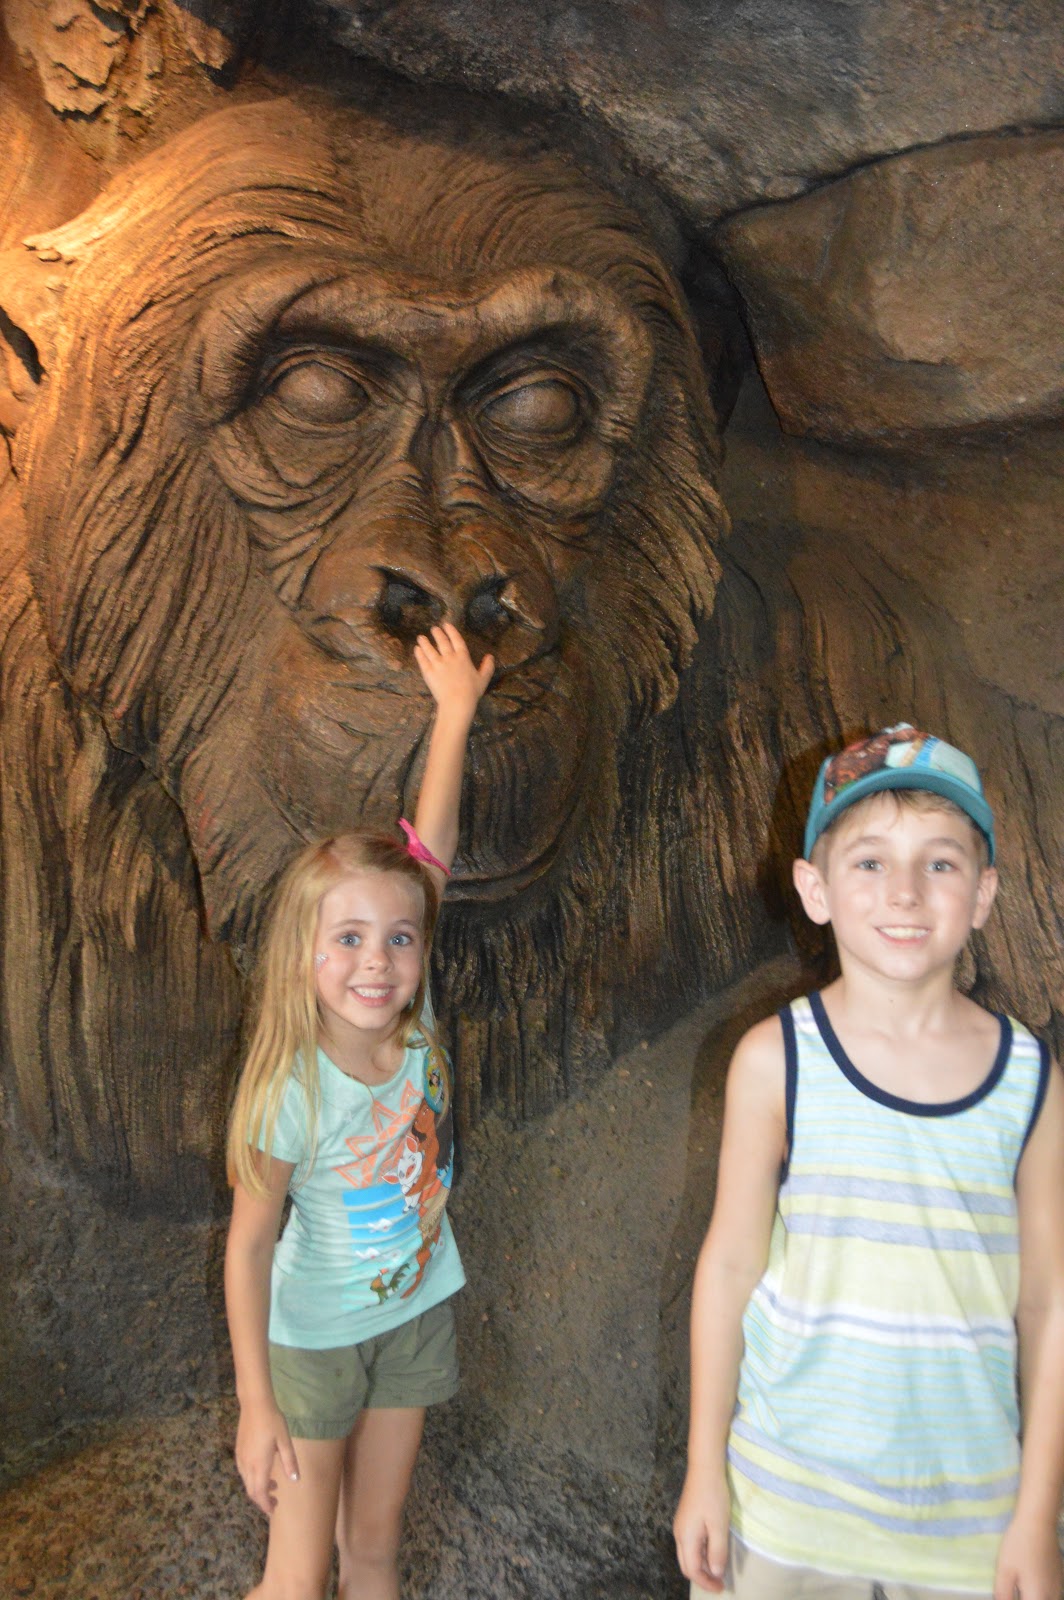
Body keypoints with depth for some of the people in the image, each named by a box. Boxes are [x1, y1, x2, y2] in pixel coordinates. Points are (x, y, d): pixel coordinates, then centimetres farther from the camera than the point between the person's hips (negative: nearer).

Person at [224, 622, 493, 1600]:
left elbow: (429, 848, -16)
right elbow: (250, 1244, -17)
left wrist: (455, 712, -13)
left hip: (415, 1312, 4)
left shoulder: (413, 1024, -17)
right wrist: (256, 1404, -15)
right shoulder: (290, 1090, -26)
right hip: (314, 1335, -3)